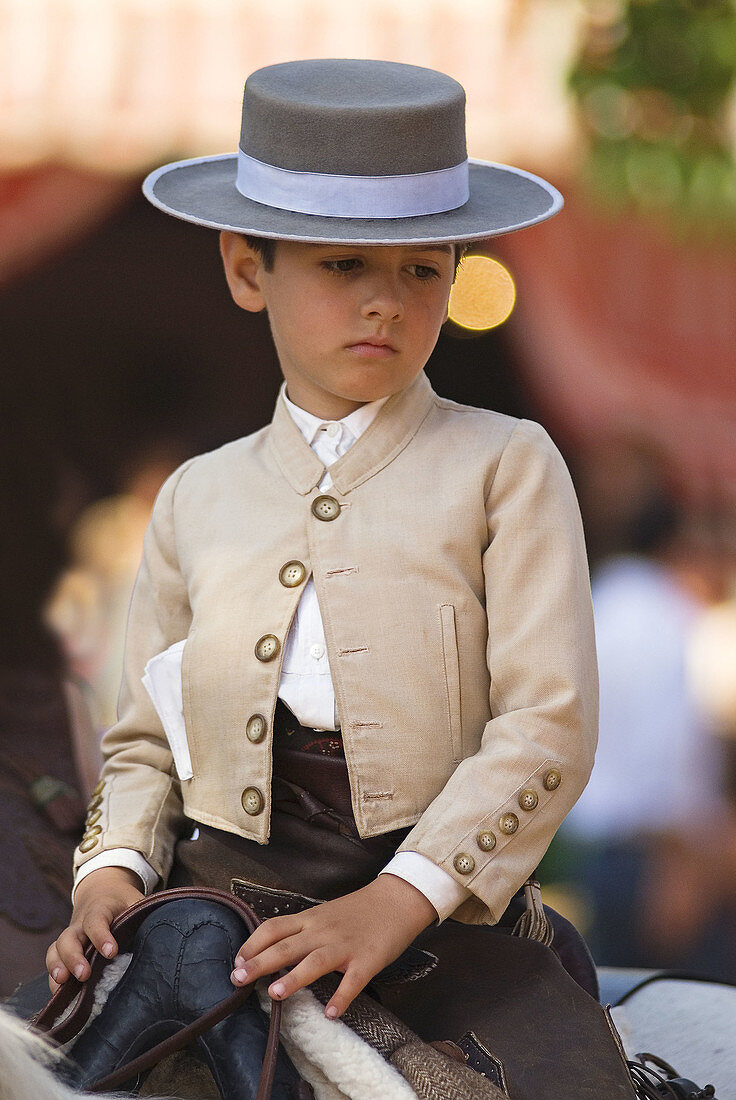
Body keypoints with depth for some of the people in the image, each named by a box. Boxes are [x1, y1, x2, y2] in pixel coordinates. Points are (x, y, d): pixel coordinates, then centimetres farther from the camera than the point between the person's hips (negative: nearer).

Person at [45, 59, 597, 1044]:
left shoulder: (505, 468, 5)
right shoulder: (197, 501, 17)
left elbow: (548, 727, -5)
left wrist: (395, 904, -18)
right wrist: (113, 874, -3)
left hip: (431, 925, -3)